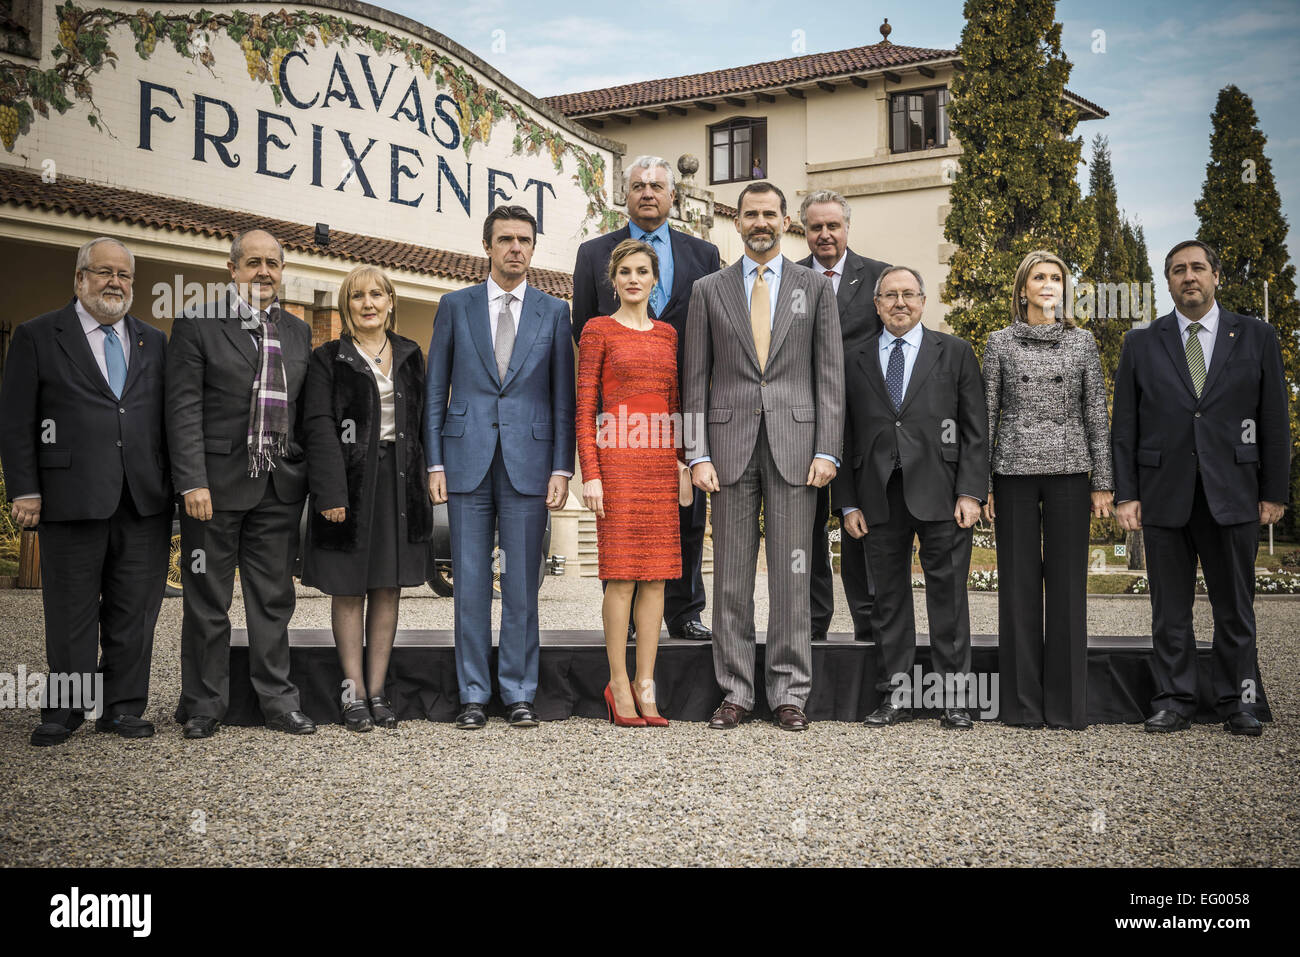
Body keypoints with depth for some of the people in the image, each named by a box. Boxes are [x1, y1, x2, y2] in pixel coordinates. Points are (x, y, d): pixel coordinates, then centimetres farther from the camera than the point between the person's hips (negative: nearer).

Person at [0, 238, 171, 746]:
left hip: (145, 502, 3)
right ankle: (64, 709, 16)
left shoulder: (153, 341, 15)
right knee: (71, 611, 4)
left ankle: (123, 706, 16)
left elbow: (169, 418, 14)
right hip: (72, 499, -3)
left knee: (135, 609, 6)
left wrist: (177, 485, 6)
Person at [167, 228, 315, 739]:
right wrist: (192, 482, -15)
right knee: (207, 602, 5)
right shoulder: (197, 324, -1)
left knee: (274, 599, 9)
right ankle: (204, 705, 15)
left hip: (280, 487, 4)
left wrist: (308, 477, 7)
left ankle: (278, 701, 17)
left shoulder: (297, 332, 14)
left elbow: (304, 410, 14)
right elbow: (183, 407, -7)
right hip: (216, 484, -4)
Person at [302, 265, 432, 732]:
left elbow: (421, 422, 12)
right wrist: (331, 492, -17)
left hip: (400, 483, 4)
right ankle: (353, 690, 9)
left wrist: (423, 481, 5)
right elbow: (319, 428, -7)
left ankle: (377, 688, 12)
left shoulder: (409, 356, 12)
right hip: (351, 481, -3)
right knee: (349, 589, 2)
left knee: (388, 587, 6)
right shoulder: (328, 360, 0)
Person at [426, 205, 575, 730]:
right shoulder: (455, 306, 8)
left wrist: (562, 468, -2)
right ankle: (473, 695, 12)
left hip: (528, 462, 0)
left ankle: (519, 693, 11)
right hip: (468, 461, 0)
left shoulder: (553, 311, 8)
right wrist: (435, 464, 0)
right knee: (470, 583, 3)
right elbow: (436, 391, 8)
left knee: (522, 584, 3)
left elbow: (563, 397, 7)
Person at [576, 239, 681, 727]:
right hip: (617, 458, -5)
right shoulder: (598, 330, 1)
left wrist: (686, 462, 9)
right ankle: (618, 684, 4)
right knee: (622, 573, -5)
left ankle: (646, 683, 9)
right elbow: (584, 408, -3)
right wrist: (590, 474, -11)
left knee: (657, 574, 3)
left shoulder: (667, 333, 15)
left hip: (662, 459, 5)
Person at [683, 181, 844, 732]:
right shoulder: (709, 290, 10)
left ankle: (789, 693, 8)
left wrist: (827, 450, -5)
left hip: (794, 445, -1)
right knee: (731, 575, 3)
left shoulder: (816, 288, 9)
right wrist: (698, 454, -2)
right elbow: (696, 380, 7)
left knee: (791, 573, 1)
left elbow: (830, 374, 5)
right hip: (731, 445, 1)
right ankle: (735, 692, 10)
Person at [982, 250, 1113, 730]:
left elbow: (1096, 415, 7)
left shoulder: (1082, 342, 8)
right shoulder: (1001, 343, 6)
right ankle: (1023, 703, 9)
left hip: (1069, 472, 0)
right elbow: (987, 416, 6)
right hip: (1015, 473, 0)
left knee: (1067, 582, 1)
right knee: (1019, 581, 2)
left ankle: (1067, 703, 7)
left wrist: (1102, 482, 2)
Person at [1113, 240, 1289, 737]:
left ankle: (1237, 702, 16)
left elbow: (1274, 421, 6)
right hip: (1164, 495, 0)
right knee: (1170, 608, 5)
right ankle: (1174, 701, 13)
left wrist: (1273, 492, 1)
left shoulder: (1257, 338, 7)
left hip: (1232, 494, 0)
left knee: (1235, 607, 6)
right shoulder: (1141, 344, 7)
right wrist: (1126, 494, -1)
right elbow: (1124, 425, 5)